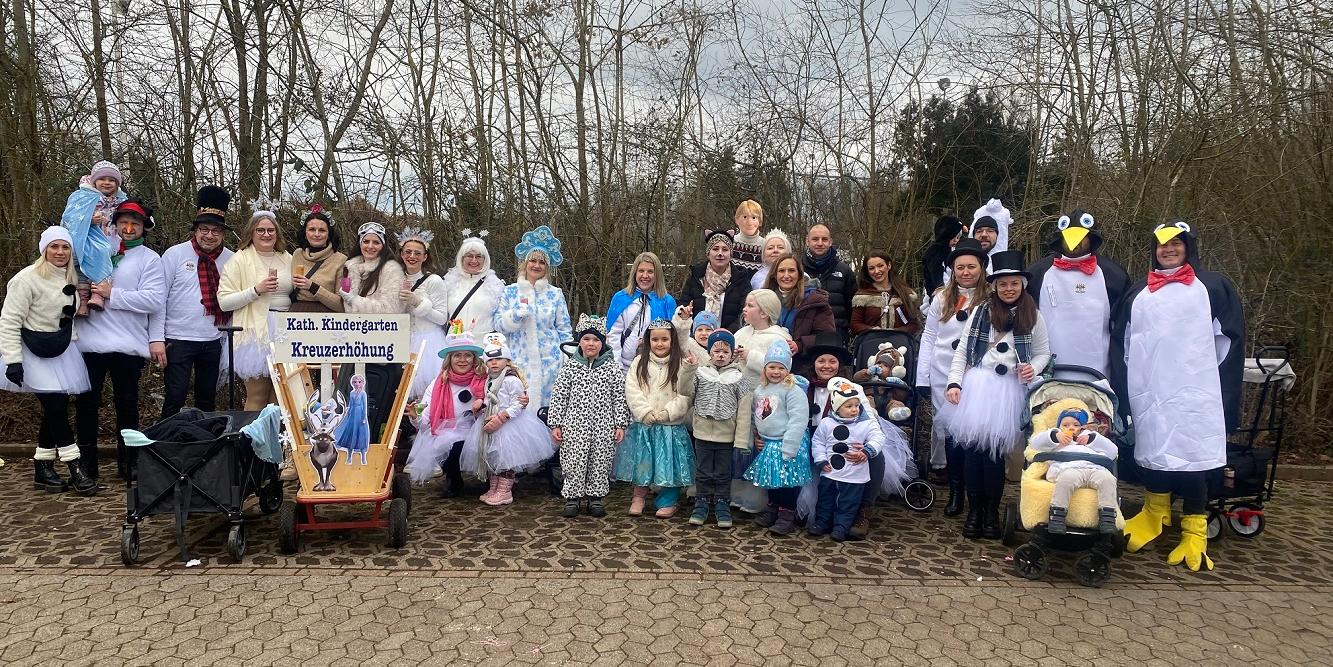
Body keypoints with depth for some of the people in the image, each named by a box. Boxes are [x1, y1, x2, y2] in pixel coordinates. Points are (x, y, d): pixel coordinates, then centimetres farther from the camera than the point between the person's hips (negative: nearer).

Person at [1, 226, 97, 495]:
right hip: (35, 354, -7)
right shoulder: (27, 278, -12)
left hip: (62, 351, 7)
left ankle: (43, 470, 15)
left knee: (56, 408, 5)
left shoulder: (71, 280, 10)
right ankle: (75, 468, -8)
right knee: (56, 406, -13)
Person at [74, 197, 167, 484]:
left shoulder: (149, 259, 2)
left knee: (127, 405, 8)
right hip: (90, 341, 2)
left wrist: (112, 295, -12)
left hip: (129, 345, -2)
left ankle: (127, 463, 19)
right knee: (86, 402, 5)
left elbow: (154, 299, -9)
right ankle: (86, 464, 17)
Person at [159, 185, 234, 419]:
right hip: (179, 339, -3)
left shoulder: (230, 259, 3)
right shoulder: (175, 254, -5)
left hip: (213, 341, 3)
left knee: (207, 400, 14)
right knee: (174, 399, -6)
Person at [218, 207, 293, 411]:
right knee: (257, 398, -4)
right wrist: (257, 290, -15)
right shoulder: (240, 260, 0)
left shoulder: (287, 259, 15)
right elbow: (224, 301, -6)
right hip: (256, 333, -5)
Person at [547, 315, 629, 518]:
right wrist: (555, 424, -1)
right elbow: (558, 396, 2)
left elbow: (619, 398, 4)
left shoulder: (612, 367, 2)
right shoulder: (569, 366, 2)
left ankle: (595, 498, 20)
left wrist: (620, 424, 0)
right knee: (573, 463, 0)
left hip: (603, 426, 1)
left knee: (600, 463, 6)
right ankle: (572, 498, 14)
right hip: (574, 425, -1)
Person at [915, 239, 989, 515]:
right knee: (949, 429, 5)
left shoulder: (992, 300, -2)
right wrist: (922, 377, 3)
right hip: (943, 375, 3)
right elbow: (928, 337, 8)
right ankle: (955, 490, 18)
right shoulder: (941, 298, 7)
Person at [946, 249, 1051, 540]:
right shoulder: (981, 311, 6)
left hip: (1009, 389, 0)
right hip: (976, 384, 0)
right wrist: (954, 382, -3)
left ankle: (992, 511, 13)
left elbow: (1043, 352, 14)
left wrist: (1033, 367, -8)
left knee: (995, 449, -2)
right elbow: (962, 350, 7)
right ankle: (974, 509, 10)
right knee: (972, 445, -2)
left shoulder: (1033, 316, 7)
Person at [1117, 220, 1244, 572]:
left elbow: (1228, 339, 5)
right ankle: (1154, 514, 22)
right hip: (1148, 393, 4)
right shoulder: (1138, 293, 17)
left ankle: (1195, 531, 1)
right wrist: (1124, 385, 14)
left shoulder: (1212, 287, 6)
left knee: (1189, 453, -7)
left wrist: (1208, 377, 2)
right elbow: (1125, 344, 20)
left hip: (1193, 393, -3)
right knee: (1151, 449, 6)